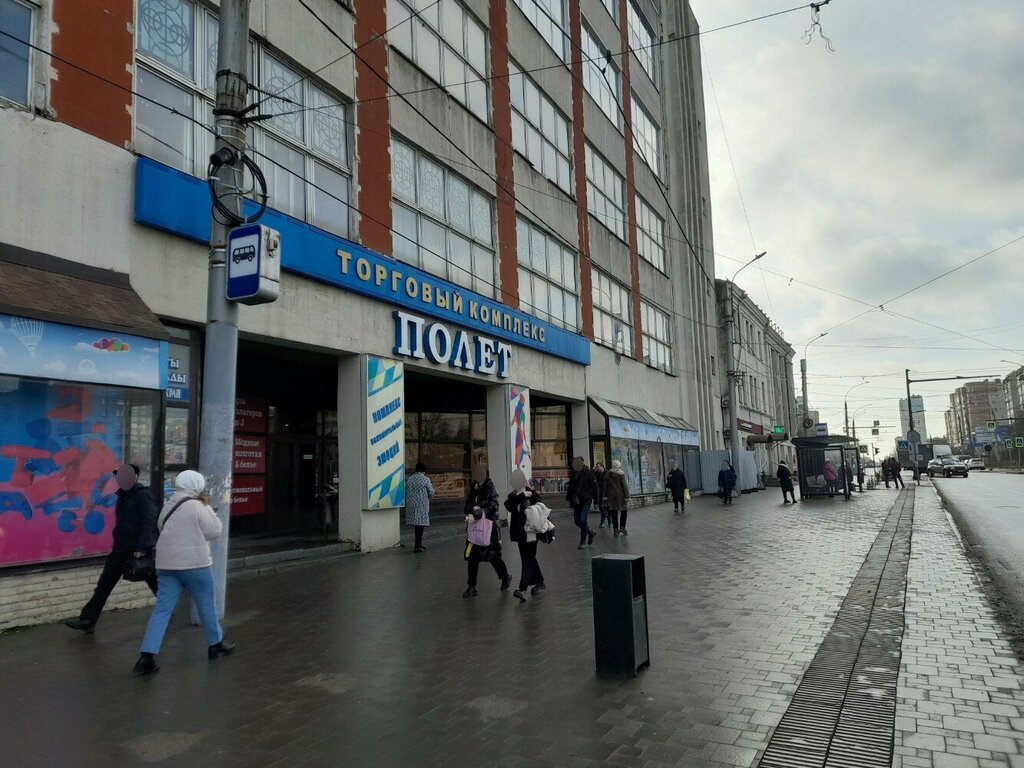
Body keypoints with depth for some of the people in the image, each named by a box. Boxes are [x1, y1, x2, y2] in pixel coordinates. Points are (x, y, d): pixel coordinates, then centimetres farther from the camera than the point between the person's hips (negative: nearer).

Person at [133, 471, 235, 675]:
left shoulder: (167, 506, 11)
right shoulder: (197, 506, -12)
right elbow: (214, 531, -8)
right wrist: (207, 508, 2)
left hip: (167, 564, 6)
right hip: (194, 563, -6)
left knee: (162, 609, 3)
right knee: (207, 604, 12)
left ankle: (147, 656, -6)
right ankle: (216, 644, 26)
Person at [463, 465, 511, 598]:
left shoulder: (492, 490, -9)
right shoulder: (473, 490, 7)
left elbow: (492, 508, -20)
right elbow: (467, 507, 4)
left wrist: (476, 515, -30)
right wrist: (474, 508, -19)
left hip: (490, 528, -4)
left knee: (494, 556, 7)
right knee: (472, 557, 1)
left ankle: (506, 577, 33)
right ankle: (471, 587, 11)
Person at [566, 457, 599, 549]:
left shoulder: (588, 473, -7)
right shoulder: (573, 474, 10)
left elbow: (594, 486, -5)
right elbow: (570, 487, 20)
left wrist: (594, 498, -9)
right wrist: (569, 498, 15)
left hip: (586, 500, -6)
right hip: (576, 501, 6)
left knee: (583, 520, -12)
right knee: (577, 521, 5)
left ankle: (583, 541, 0)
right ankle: (590, 533, 28)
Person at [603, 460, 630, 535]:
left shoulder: (607, 475, 2)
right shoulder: (621, 474, -7)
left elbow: (605, 487, 4)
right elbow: (625, 486, -10)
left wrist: (605, 497, 9)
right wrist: (627, 497, -8)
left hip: (611, 496, 3)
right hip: (620, 495, -2)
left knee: (613, 513, 6)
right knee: (623, 511, 12)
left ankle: (615, 530, 7)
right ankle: (622, 527, 1)